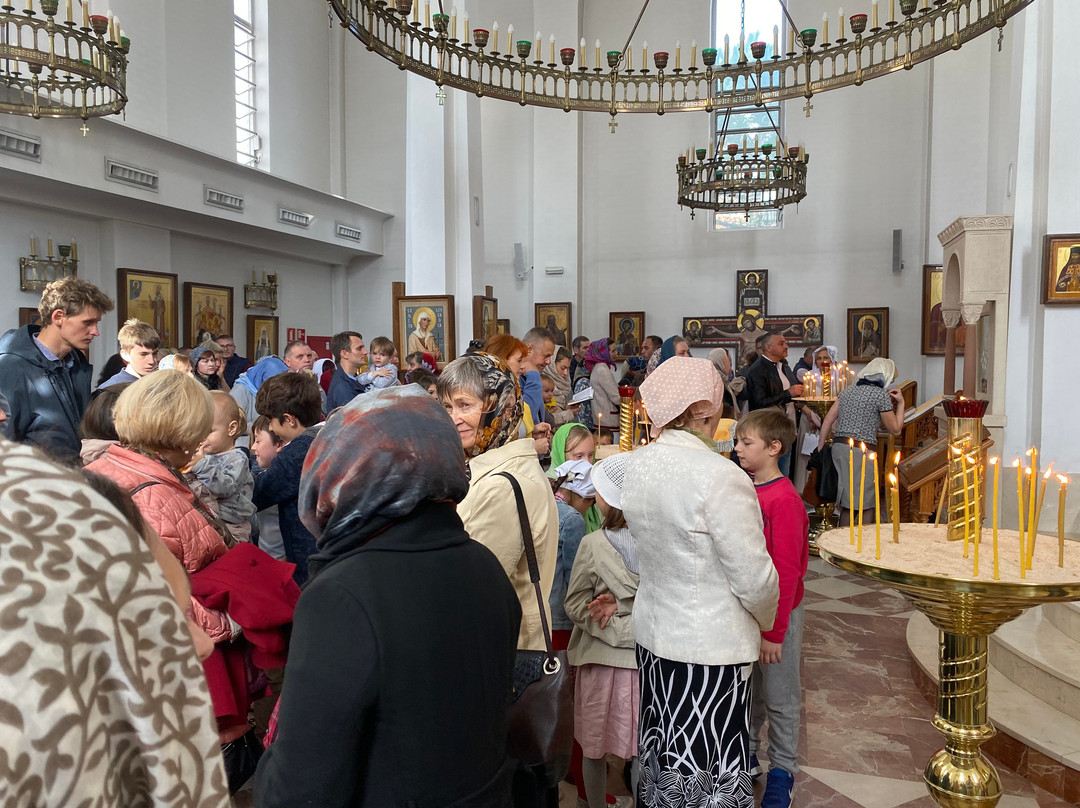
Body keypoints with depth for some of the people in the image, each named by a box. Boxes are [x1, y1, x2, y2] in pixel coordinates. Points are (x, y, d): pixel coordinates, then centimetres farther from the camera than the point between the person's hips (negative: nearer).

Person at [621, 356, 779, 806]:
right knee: (710, 767, 10)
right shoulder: (720, 476, -24)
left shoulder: (638, 464, -3)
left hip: (653, 631, 7)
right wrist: (767, 620, 1)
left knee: (665, 752, 22)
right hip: (711, 646, -7)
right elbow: (753, 575, -18)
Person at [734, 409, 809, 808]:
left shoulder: (784, 500, -20)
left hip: (777, 615, -6)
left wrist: (773, 632, -18)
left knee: (780, 698, 12)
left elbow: (786, 571, -20)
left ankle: (781, 772, 29)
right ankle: (745, 755, 38)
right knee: (746, 692, 20)